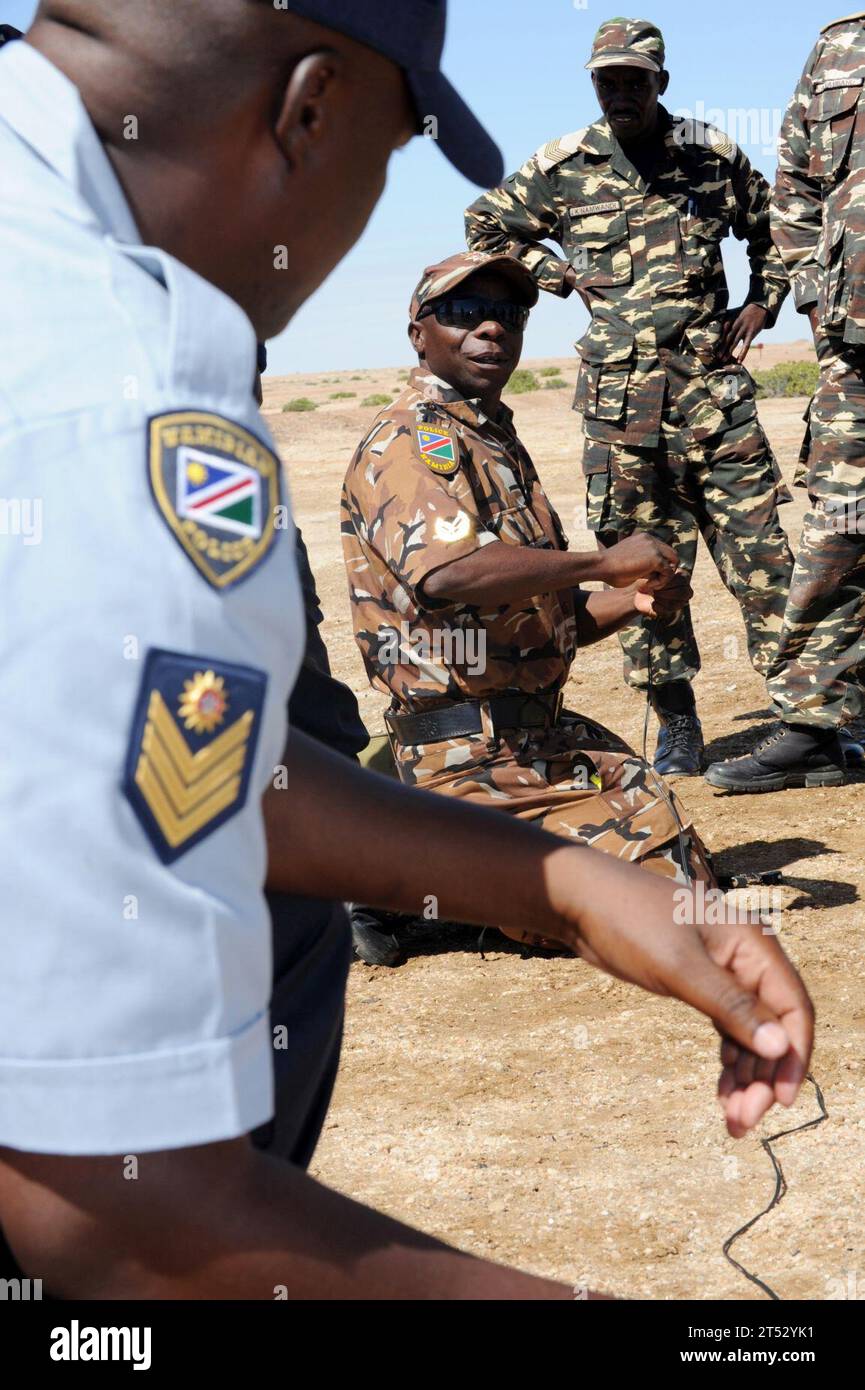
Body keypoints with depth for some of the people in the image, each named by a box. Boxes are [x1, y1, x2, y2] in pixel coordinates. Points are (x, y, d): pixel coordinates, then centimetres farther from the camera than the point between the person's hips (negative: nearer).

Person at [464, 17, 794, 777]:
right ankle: (676, 721, 11)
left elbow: (775, 230, 22)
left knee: (760, 549, -2)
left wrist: (763, 302, 9)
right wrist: (558, 272, 6)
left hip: (713, 380, 0)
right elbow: (486, 227, 18)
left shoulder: (713, 154, 6)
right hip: (621, 395, 0)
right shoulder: (561, 167, 4)